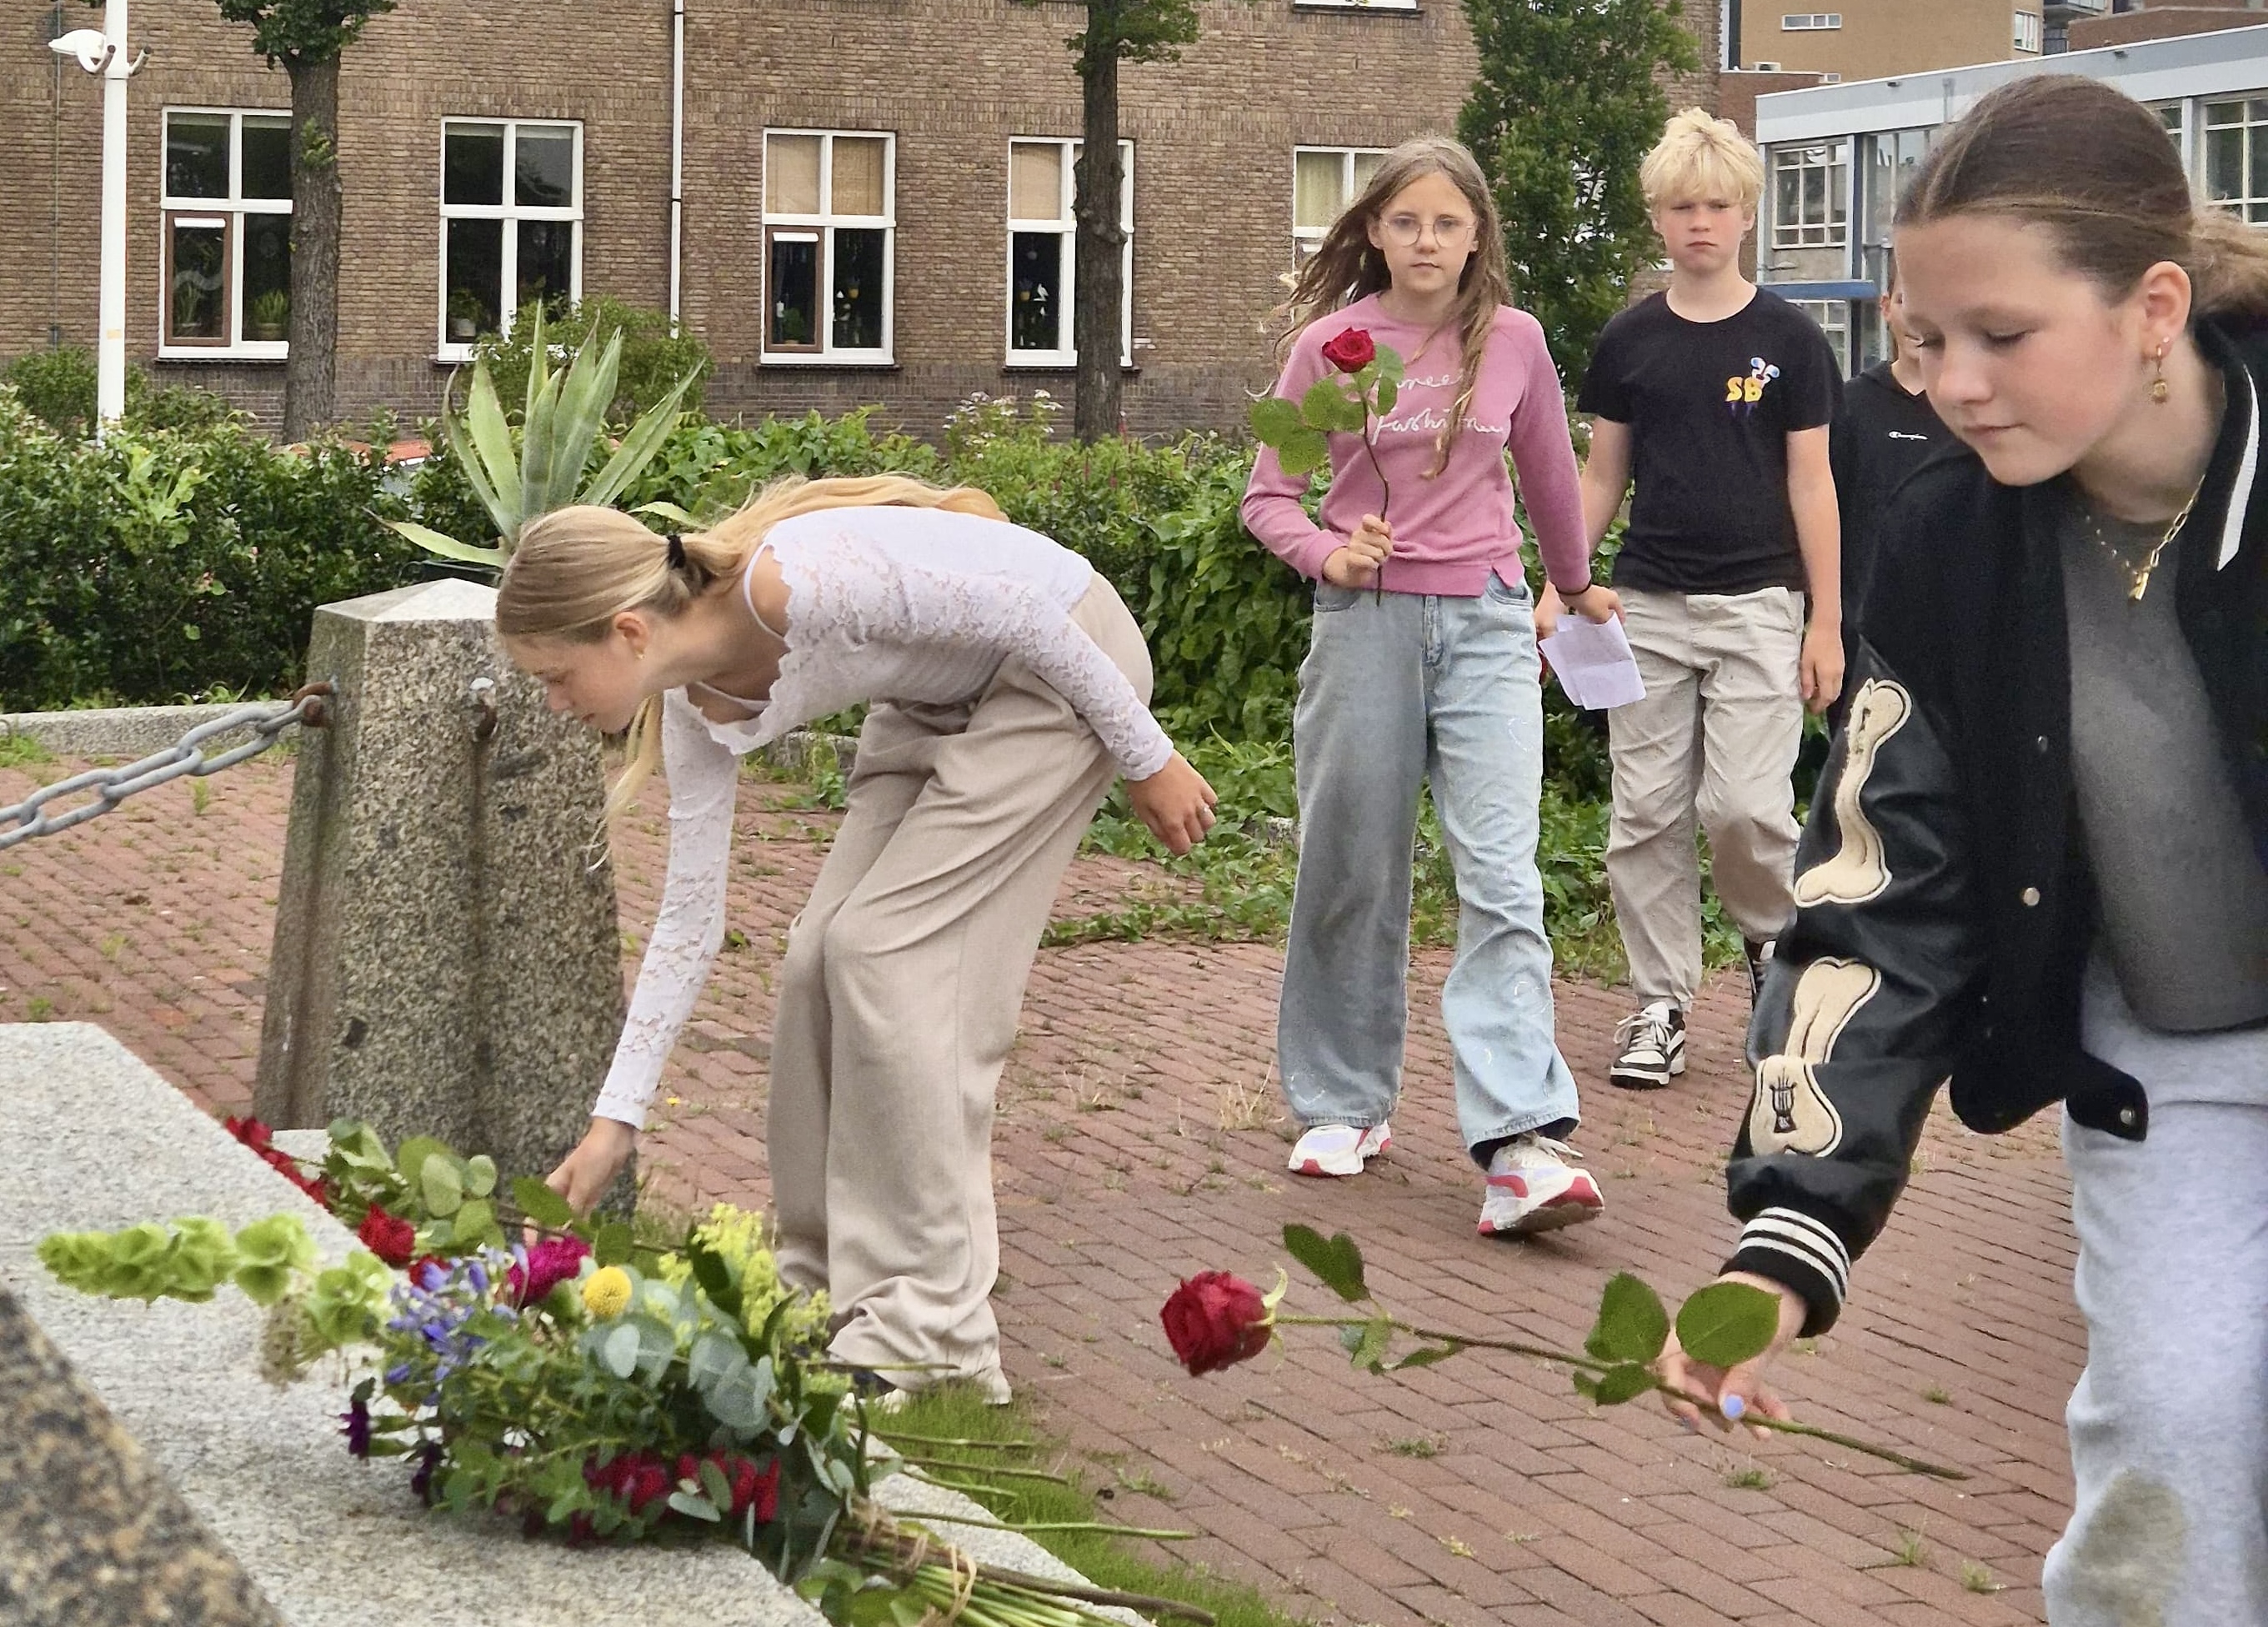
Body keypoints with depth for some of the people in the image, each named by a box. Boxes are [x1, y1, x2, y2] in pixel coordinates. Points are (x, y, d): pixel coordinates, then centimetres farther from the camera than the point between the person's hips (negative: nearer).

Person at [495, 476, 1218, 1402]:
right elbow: (690, 919, -1)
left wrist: (1147, 760, -13)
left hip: (1066, 664, -8)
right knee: (823, 958, 0)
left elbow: (1029, 613, -24)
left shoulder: (792, 585, -33)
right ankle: (824, 1285, 13)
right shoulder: (700, 706, -8)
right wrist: (617, 1118, -1)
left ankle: (928, 1331, -10)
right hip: (937, 701, 8)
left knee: (887, 947, -13)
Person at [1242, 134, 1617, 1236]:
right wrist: (1325, 555, -16)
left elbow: (1547, 474, 21)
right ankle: (1342, 1105, 24)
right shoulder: (1332, 345, 1)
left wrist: (1577, 585, 34)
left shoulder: (1513, 341, 5)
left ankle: (1521, 1143, -20)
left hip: (1486, 621, 0)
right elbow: (1269, 495, 4)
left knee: (1502, 876, -12)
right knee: (1352, 874, 8)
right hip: (1367, 620, 0)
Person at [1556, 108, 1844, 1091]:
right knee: (1645, 817, 3)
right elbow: (1602, 478, 11)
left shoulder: (1786, 339, -1)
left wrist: (1826, 621, -3)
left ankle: (1774, 936, 19)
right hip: (1647, 606, 3)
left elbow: (1809, 483, 0)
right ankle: (1659, 1008, 12)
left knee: (1746, 805, -11)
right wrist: (1556, 590, 4)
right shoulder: (1630, 340, 6)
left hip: (1754, 604, -3)